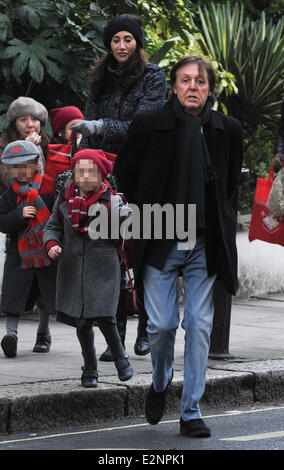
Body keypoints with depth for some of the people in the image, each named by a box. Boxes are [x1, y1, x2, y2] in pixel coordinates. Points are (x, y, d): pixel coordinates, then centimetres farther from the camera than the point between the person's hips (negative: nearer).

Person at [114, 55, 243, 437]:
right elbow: (124, 172, 10)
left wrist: (223, 226, 9)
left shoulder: (227, 130, 2)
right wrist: (146, 215, 7)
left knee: (200, 326, -1)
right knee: (161, 324, -2)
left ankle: (191, 412, 7)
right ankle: (159, 385, 29)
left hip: (205, 245, 1)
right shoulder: (149, 124, -3)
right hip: (161, 243, -1)